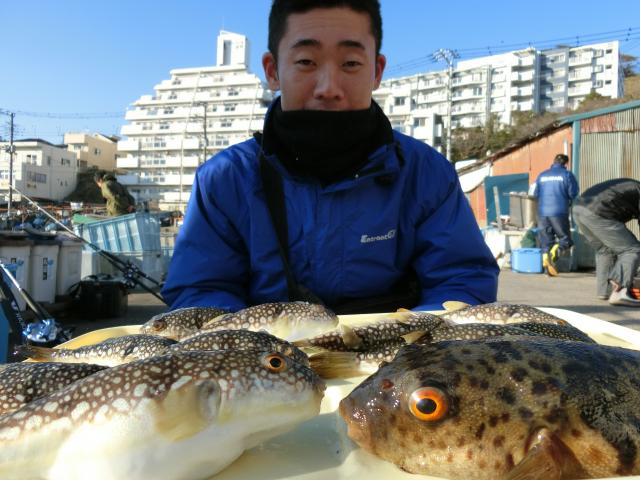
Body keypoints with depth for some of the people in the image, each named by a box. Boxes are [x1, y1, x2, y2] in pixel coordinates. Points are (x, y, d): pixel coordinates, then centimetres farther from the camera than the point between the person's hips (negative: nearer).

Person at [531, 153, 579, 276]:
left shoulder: (542, 175, 13)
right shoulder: (567, 174, 1)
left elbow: (535, 194, 15)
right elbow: (573, 194, -2)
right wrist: (567, 201, 19)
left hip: (542, 212, 4)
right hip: (559, 212, -4)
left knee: (546, 240, 9)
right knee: (565, 238, 5)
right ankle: (553, 253, -22)